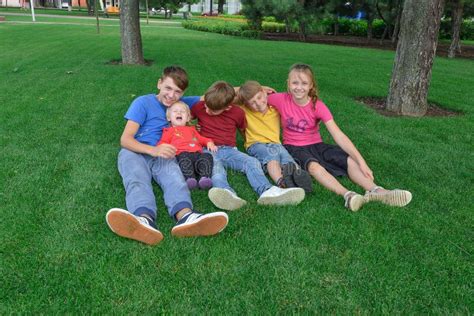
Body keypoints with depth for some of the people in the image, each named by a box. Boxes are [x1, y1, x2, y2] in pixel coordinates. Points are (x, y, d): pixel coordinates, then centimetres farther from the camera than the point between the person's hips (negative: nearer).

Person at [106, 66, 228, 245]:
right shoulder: (143, 103, 6)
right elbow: (125, 139, -4)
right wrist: (153, 150, -21)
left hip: (162, 155, 2)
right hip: (134, 152, -2)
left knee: (174, 177, -34)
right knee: (136, 180, -37)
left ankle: (185, 217, -66)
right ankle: (145, 220, -68)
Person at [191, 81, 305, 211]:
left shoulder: (238, 112, 7)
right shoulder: (199, 107, 6)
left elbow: (243, 129, 24)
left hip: (229, 150, 2)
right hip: (209, 150, -2)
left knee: (252, 162, -26)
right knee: (216, 167, -37)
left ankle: (267, 191, -52)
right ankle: (228, 194, -68)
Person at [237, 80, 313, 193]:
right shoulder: (245, 110, 6)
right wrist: (241, 93, 2)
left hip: (275, 143, 3)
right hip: (256, 144, -2)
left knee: (284, 154, -33)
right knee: (271, 154, -37)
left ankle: (297, 173, -65)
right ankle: (281, 182, -65)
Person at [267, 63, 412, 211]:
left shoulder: (317, 105, -11)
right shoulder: (282, 100, -11)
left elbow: (339, 136, -19)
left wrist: (361, 161, -26)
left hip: (316, 145, 3)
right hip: (294, 148, -3)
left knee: (350, 160, -23)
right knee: (314, 166, -37)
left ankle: (377, 191, -41)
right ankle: (347, 195, -57)